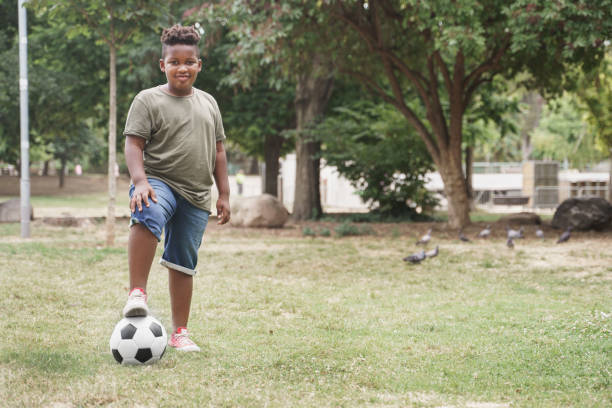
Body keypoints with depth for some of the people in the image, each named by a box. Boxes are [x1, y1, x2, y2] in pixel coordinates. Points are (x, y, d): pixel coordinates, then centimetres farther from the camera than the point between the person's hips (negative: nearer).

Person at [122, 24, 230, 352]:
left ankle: (179, 332, 18)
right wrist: (140, 181, -25)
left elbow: (218, 150, 20)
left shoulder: (208, 103, 16)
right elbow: (133, 144, -8)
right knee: (148, 216, -39)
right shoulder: (148, 100, 0)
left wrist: (224, 194, 15)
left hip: (197, 196, 5)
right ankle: (137, 293, -40)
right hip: (159, 182, -5)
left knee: (183, 264, 8)